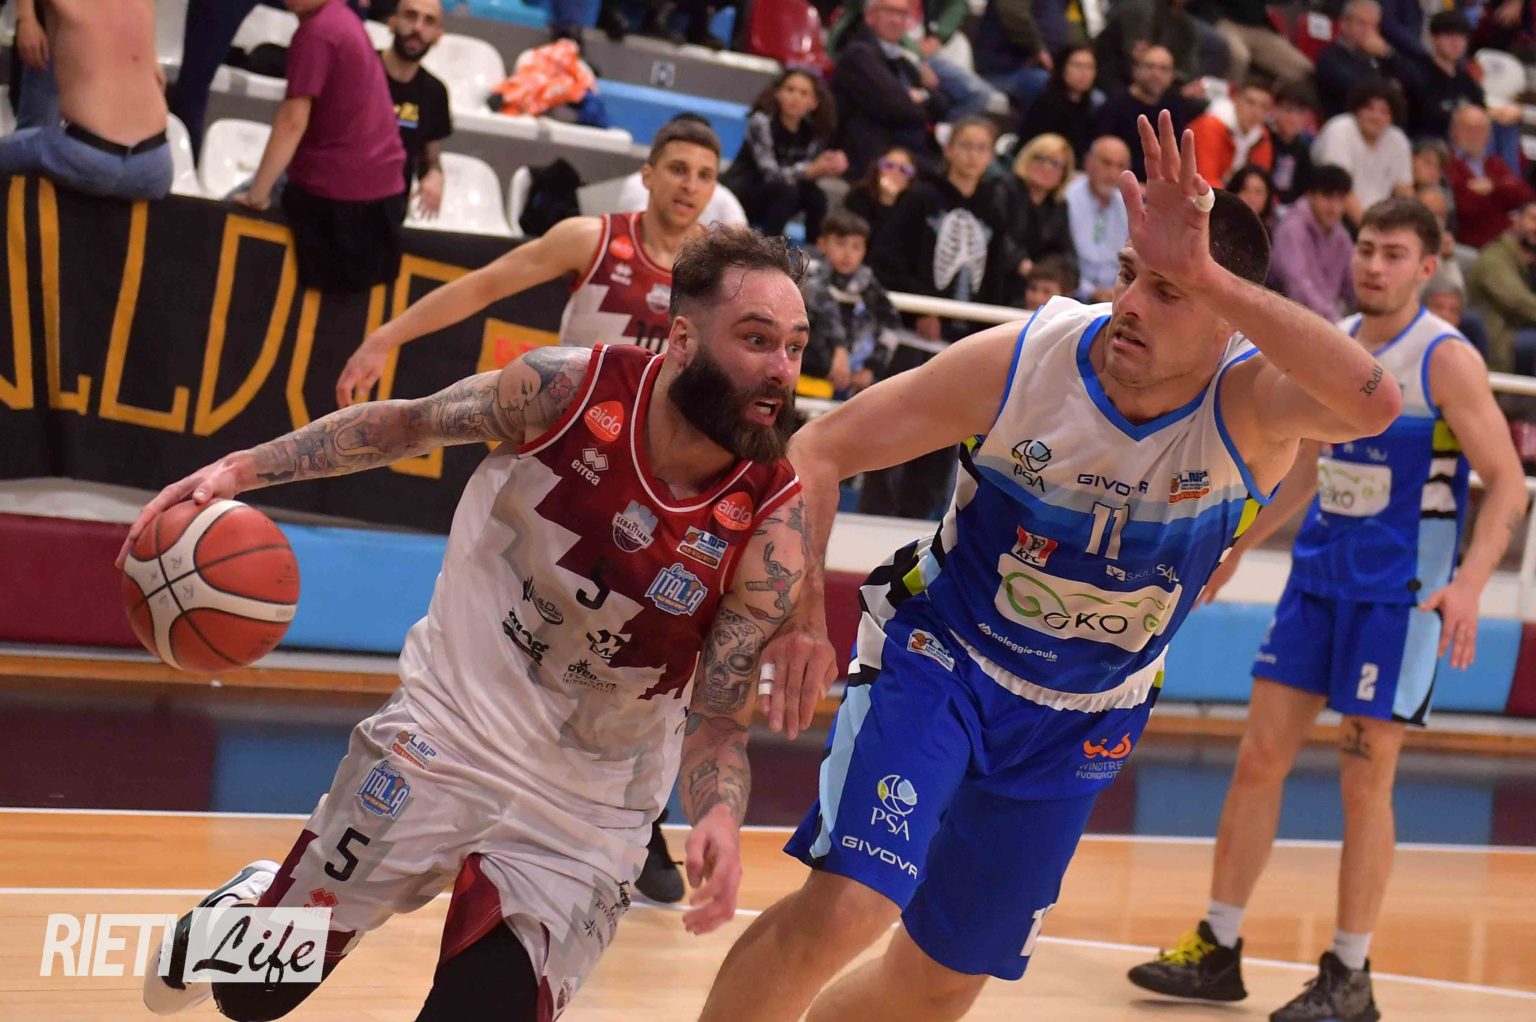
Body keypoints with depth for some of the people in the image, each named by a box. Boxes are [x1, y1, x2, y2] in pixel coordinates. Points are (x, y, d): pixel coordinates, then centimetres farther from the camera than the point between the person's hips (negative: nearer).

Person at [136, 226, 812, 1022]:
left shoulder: (774, 527, -17)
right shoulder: (566, 390, -16)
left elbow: (718, 719, -11)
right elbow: (405, 424, 2)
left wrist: (719, 818, -32)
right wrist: (242, 469, -5)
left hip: (582, 819, 0)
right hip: (443, 737, 0)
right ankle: (249, 909, 45)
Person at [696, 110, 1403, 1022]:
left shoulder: (1249, 403, -22)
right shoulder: (1020, 361, -22)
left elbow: (1372, 403, -47)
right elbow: (819, 452, -13)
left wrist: (1207, 275, -51)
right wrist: (799, 615, -25)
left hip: (1075, 728, 3)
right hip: (937, 662, -2)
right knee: (847, 907, -25)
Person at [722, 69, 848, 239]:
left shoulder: (813, 131, -4)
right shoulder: (762, 120, -21)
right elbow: (770, 174, -30)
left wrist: (828, 167, -31)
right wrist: (813, 169, -45)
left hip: (766, 202, 6)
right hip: (735, 196, -6)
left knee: (815, 196, -19)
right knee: (786, 189, -30)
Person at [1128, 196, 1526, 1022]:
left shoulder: (1446, 359, -12)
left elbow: (1508, 484, -15)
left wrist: (1469, 582, -28)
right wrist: (1239, 542, 24)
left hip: (1398, 594, -6)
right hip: (1317, 575, 6)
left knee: (1364, 781, -2)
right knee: (1259, 757, 5)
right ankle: (1217, 950, 14)